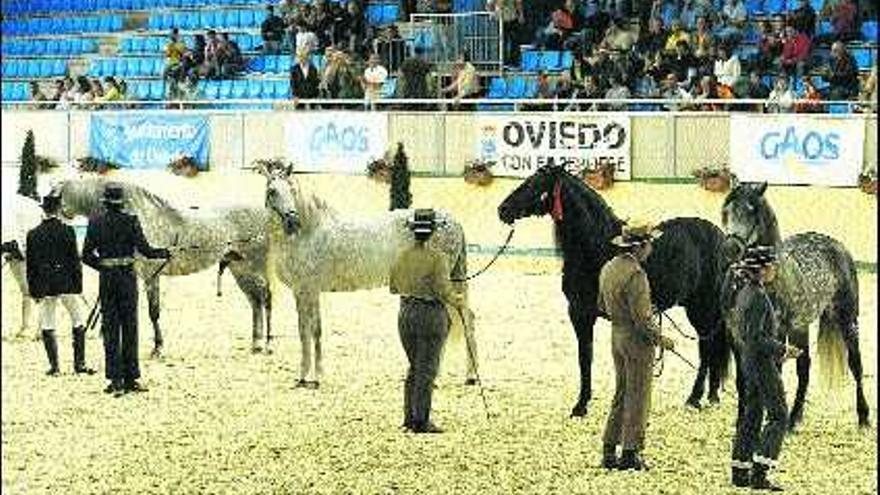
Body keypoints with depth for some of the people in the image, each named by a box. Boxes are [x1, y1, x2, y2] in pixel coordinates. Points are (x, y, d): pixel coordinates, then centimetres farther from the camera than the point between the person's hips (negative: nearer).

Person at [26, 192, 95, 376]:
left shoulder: (33, 234, 1)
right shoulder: (67, 231, -7)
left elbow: (30, 265, 4)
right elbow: (75, 260, -6)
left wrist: (34, 291, 10)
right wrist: (78, 285, 1)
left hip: (44, 287, 2)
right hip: (66, 284, -2)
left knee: (47, 327, 7)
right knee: (78, 323, 9)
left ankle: (54, 366, 4)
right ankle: (79, 363, 6)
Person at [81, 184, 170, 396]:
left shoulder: (95, 222, -1)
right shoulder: (130, 221, -7)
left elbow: (86, 255, 1)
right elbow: (144, 249, -8)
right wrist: (164, 253, 10)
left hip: (106, 277, 1)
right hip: (127, 277, -1)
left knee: (110, 330, 5)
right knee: (129, 327, 6)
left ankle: (115, 380, 0)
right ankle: (130, 378, 6)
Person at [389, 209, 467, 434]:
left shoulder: (402, 257, 2)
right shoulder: (436, 258, -14)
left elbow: (393, 288, 13)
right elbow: (443, 290, -18)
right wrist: (457, 300, 1)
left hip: (406, 314, 6)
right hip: (431, 314, -6)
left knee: (415, 367, 18)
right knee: (427, 369, 0)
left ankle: (410, 417, 21)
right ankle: (421, 421, 1)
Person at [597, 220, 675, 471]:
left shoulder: (608, 268, 7)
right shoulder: (635, 274, -21)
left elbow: (603, 307, 16)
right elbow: (642, 318, -22)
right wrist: (661, 340, -11)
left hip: (617, 336, 8)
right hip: (637, 340, -8)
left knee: (621, 394, 16)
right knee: (637, 398, 0)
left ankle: (609, 451, 17)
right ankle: (631, 453, 3)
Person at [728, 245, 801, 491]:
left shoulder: (743, 294, 10)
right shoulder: (758, 296, -19)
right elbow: (755, 337, -24)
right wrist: (783, 349, -15)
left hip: (748, 360, 10)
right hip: (763, 362, -10)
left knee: (751, 416, 14)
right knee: (778, 415, -6)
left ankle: (739, 471, 16)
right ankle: (759, 472, -11)